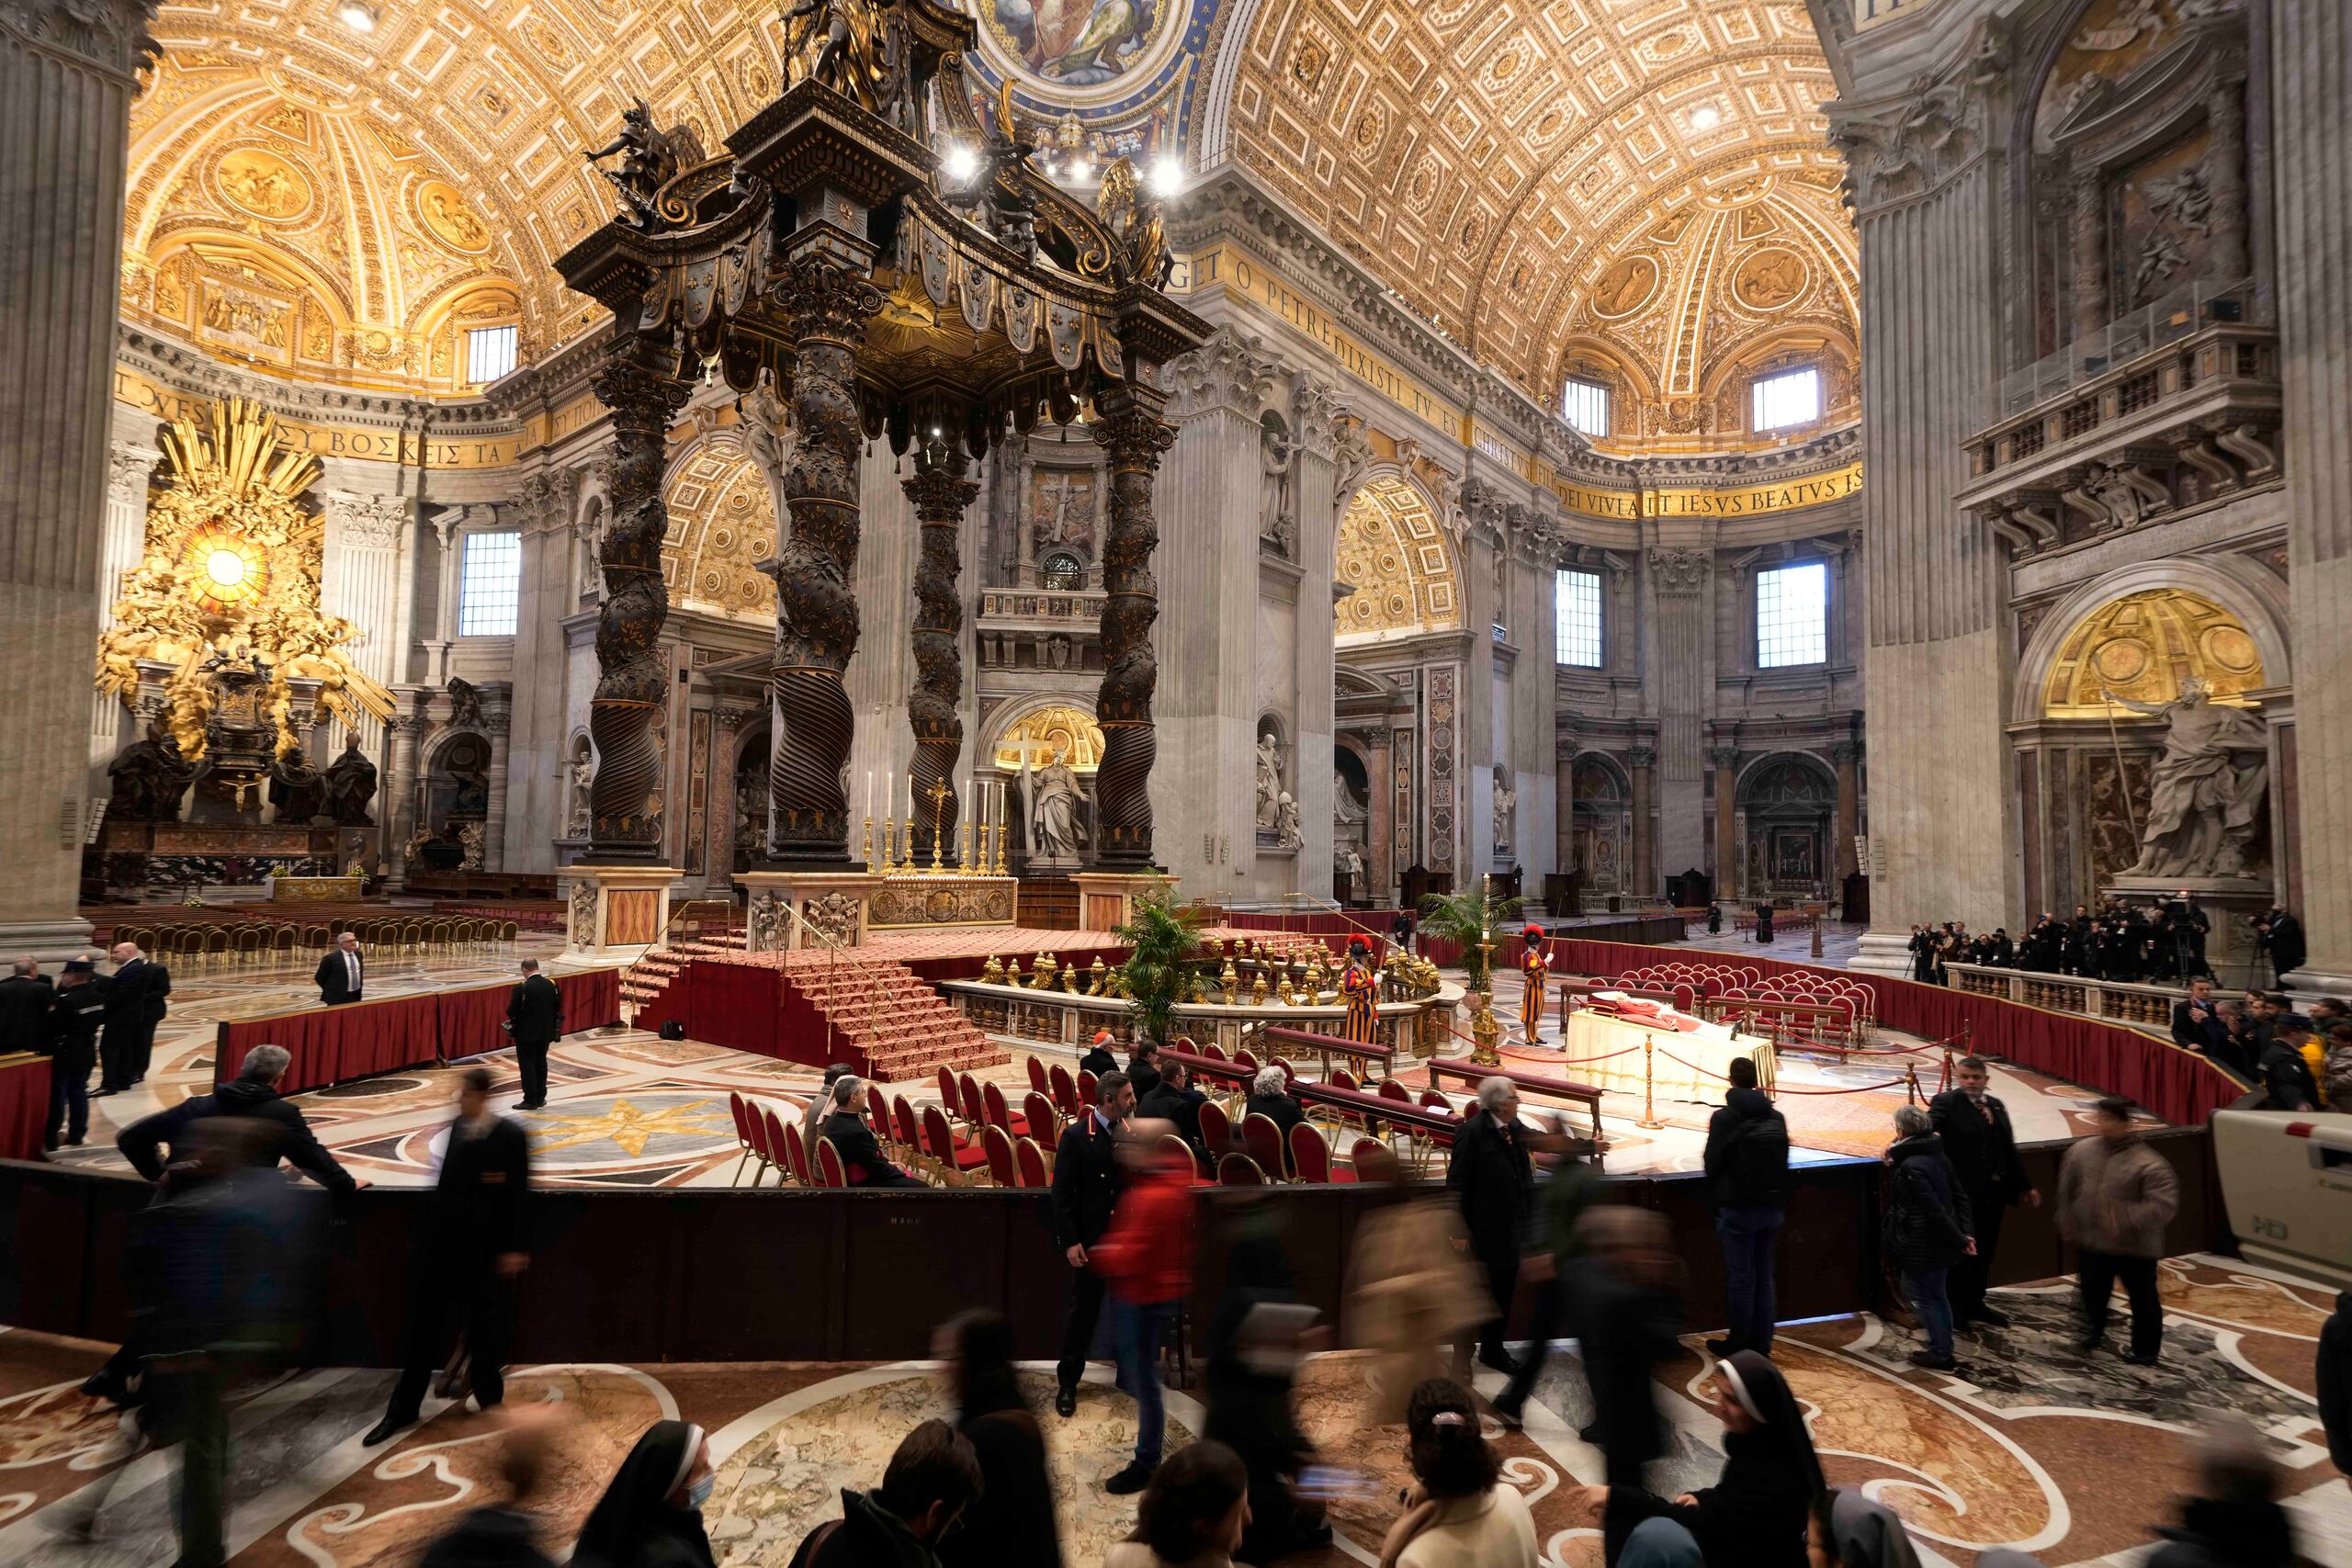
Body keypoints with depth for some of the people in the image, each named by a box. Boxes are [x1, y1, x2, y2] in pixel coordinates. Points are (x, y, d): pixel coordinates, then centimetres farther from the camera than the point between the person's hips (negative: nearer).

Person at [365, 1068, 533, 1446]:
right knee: (423, 1325, 13)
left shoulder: (510, 1136, -15)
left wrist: (515, 1247, -13)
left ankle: (489, 1396, 29)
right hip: (444, 1242, 5)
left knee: (485, 1329, 8)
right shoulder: (457, 1127, 2)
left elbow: (518, 1195, -14)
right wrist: (433, 1229, 12)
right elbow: (447, 1183, 11)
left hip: (485, 1248, -5)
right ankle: (403, 1408, 27)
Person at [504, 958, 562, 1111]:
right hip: (546, 1031, 5)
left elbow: (511, 1011, -15)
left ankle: (530, 1100, 7)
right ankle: (540, 1097, 21)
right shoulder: (551, 985, -2)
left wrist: (513, 1019, 7)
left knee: (527, 1065, 4)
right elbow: (557, 1007, 4)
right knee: (541, 1063, 15)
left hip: (526, 1033, -5)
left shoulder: (521, 988, -18)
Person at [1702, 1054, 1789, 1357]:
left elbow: (1712, 1163, -9)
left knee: (1740, 1278, 5)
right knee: (1763, 1276, 14)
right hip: (1772, 1207, 5)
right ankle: (1761, 1342, 22)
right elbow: (1784, 1163, 8)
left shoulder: (1724, 1118, -14)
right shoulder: (1776, 1118, 1)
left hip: (1738, 1208, -5)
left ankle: (1740, 1341, 14)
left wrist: (1716, 1197, 9)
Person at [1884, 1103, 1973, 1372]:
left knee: (1923, 1296, 7)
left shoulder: (1910, 1167, -24)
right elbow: (1960, 1195, 8)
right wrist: (1963, 1232, 6)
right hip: (1941, 1242, 9)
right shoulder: (1937, 1156, 4)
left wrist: (1959, 1240, -15)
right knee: (1936, 1294, 21)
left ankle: (1941, 1356, 16)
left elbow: (1934, 1209, -26)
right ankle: (1942, 1351, 32)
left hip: (1922, 1246, -9)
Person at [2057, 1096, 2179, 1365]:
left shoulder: (2149, 1164, -20)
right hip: (2090, 1243, 4)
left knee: (2143, 1300, 14)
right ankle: (2093, 1333, 44)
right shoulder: (2081, 1150, -4)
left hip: (2135, 1247, -4)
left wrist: (2125, 1218, -35)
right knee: (2093, 1294, 21)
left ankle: (2145, 1351, 33)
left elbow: (2163, 1205, -27)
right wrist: (2067, 1220, 10)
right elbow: (2067, 1190, 9)